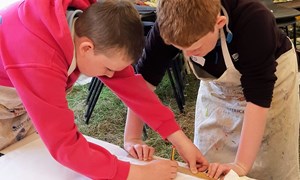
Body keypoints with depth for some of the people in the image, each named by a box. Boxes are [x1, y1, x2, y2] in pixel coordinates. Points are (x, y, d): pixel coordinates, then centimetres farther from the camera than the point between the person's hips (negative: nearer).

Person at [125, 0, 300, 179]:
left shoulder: (253, 21, -38)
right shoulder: (171, 26, -28)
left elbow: (258, 96, -37)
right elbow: (145, 77, -21)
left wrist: (241, 165, -38)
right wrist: (132, 138, -24)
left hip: (271, 77, -3)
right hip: (217, 85, 4)